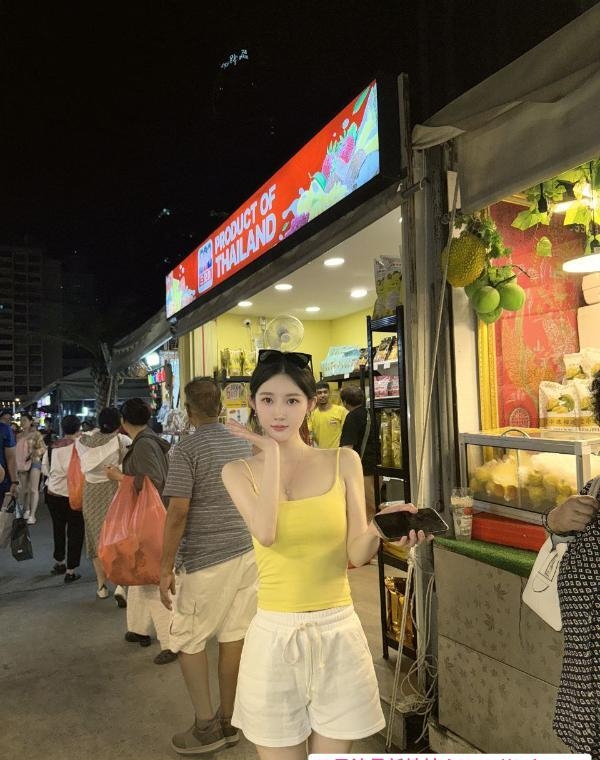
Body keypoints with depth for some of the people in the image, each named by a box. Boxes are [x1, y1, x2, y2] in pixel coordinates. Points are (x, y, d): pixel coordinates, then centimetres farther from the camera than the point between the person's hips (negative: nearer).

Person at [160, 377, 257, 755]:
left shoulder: (187, 449, -13)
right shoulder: (245, 445, 6)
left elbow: (178, 513, -16)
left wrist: (166, 568, -9)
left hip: (206, 561, -6)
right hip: (248, 552, 6)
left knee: (187, 640, 12)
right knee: (235, 635, 14)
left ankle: (207, 726, 19)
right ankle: (228, 721, 27)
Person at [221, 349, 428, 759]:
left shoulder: (344, 462, -1)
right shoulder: (240, 471, -2)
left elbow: (357, 554, -5)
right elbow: (266, 533, -21)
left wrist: (380, 527, -25)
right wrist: (270, 453, -16)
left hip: (338, 631, 1)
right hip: (276, 634, 0)